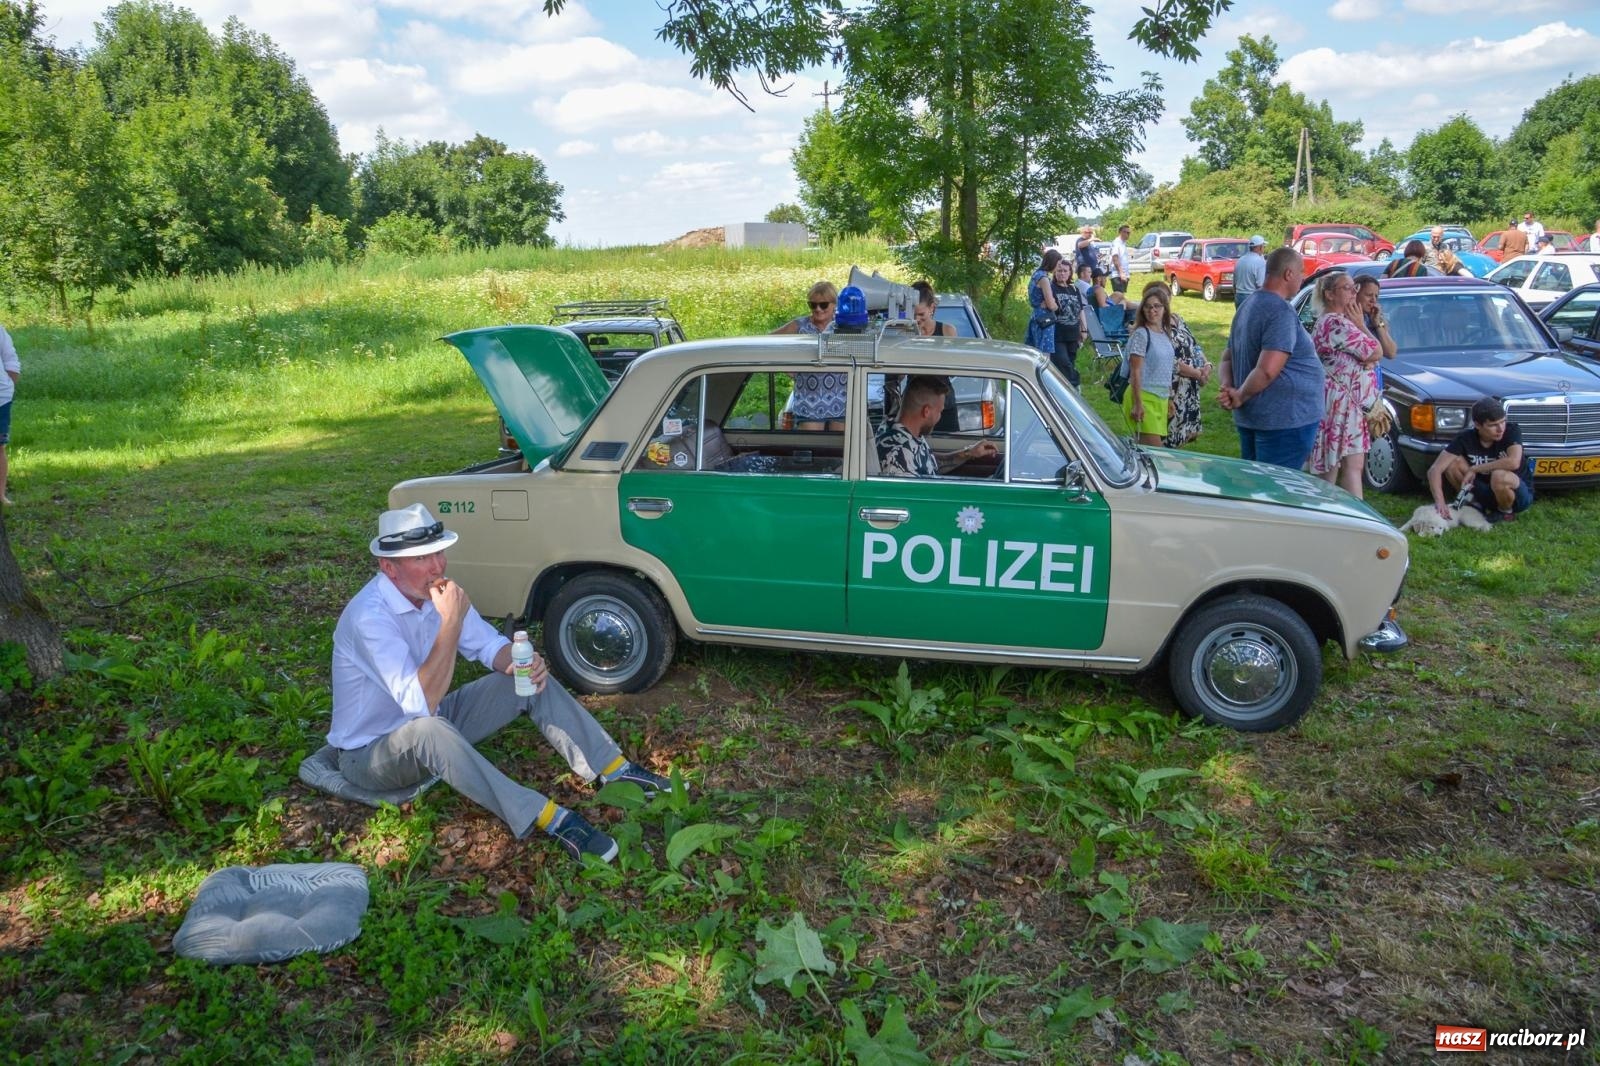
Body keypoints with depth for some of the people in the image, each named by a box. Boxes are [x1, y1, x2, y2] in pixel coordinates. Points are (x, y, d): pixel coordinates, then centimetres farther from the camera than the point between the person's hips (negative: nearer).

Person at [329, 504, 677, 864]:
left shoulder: (434, 591, -7)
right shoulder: (368, 616, -31)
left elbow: (490, 646, 2)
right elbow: (422, 704, -38)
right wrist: (451, 622, -39)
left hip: (431, 724, 8)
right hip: (371, 752, -8)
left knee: (532, 681, -5)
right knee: (428, 729, -41)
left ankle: (615, 769, -5)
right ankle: (549, 818, -40)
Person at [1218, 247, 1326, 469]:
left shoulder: (1248, 306, 14)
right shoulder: (1281, 312, -18)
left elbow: (1228, 357, 18)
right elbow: (1267, 370, -27)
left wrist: (1229, 387, 1)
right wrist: (1240, 396, -13)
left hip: (1248, 419, 10)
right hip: (1285, 420, -10)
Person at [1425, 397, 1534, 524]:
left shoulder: (1511, 431, -18)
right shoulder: (1466, 438, -14)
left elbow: (1514, 462, -37)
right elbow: (1435, 470, -22)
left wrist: (1474, 469, -27)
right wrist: (1440, 502, -36)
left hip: (1519, 494, -3)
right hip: (1486, 491, 3)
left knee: (1500, 476, -36)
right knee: (1453, 463, -18)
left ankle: (1506, 512, -5)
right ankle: (1477, 505, 0)